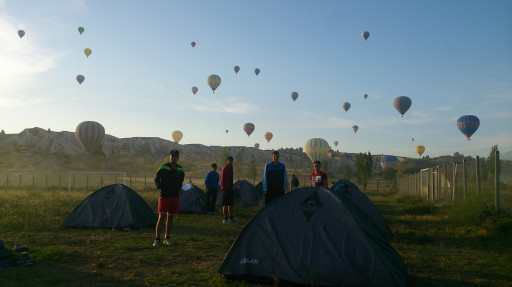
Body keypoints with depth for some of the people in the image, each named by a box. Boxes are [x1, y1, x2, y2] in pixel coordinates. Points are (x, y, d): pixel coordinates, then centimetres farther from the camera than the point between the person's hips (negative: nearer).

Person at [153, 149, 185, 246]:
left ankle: (167, 238, 21)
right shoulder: (163, 168, -6)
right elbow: (156, 179, 4)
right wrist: (160, 187, -10)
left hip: (175, 197, 4)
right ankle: (157, 239, 0)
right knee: (161, 217, -7)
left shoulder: (180, 170, 6)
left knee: (170, 217, 9)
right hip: (164, 196, -4)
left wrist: (179, 189, 7)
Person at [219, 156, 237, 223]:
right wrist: (223, 189, -19)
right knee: (225, 204, -6)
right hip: (226, 189, -9)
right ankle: (225, 219, -2)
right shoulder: (224, 168, -11)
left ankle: (231, 218, 17)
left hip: (230, 188, 9)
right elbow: (222, 179, -14)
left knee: (231, 204, 11)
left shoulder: (230, 168, 17)